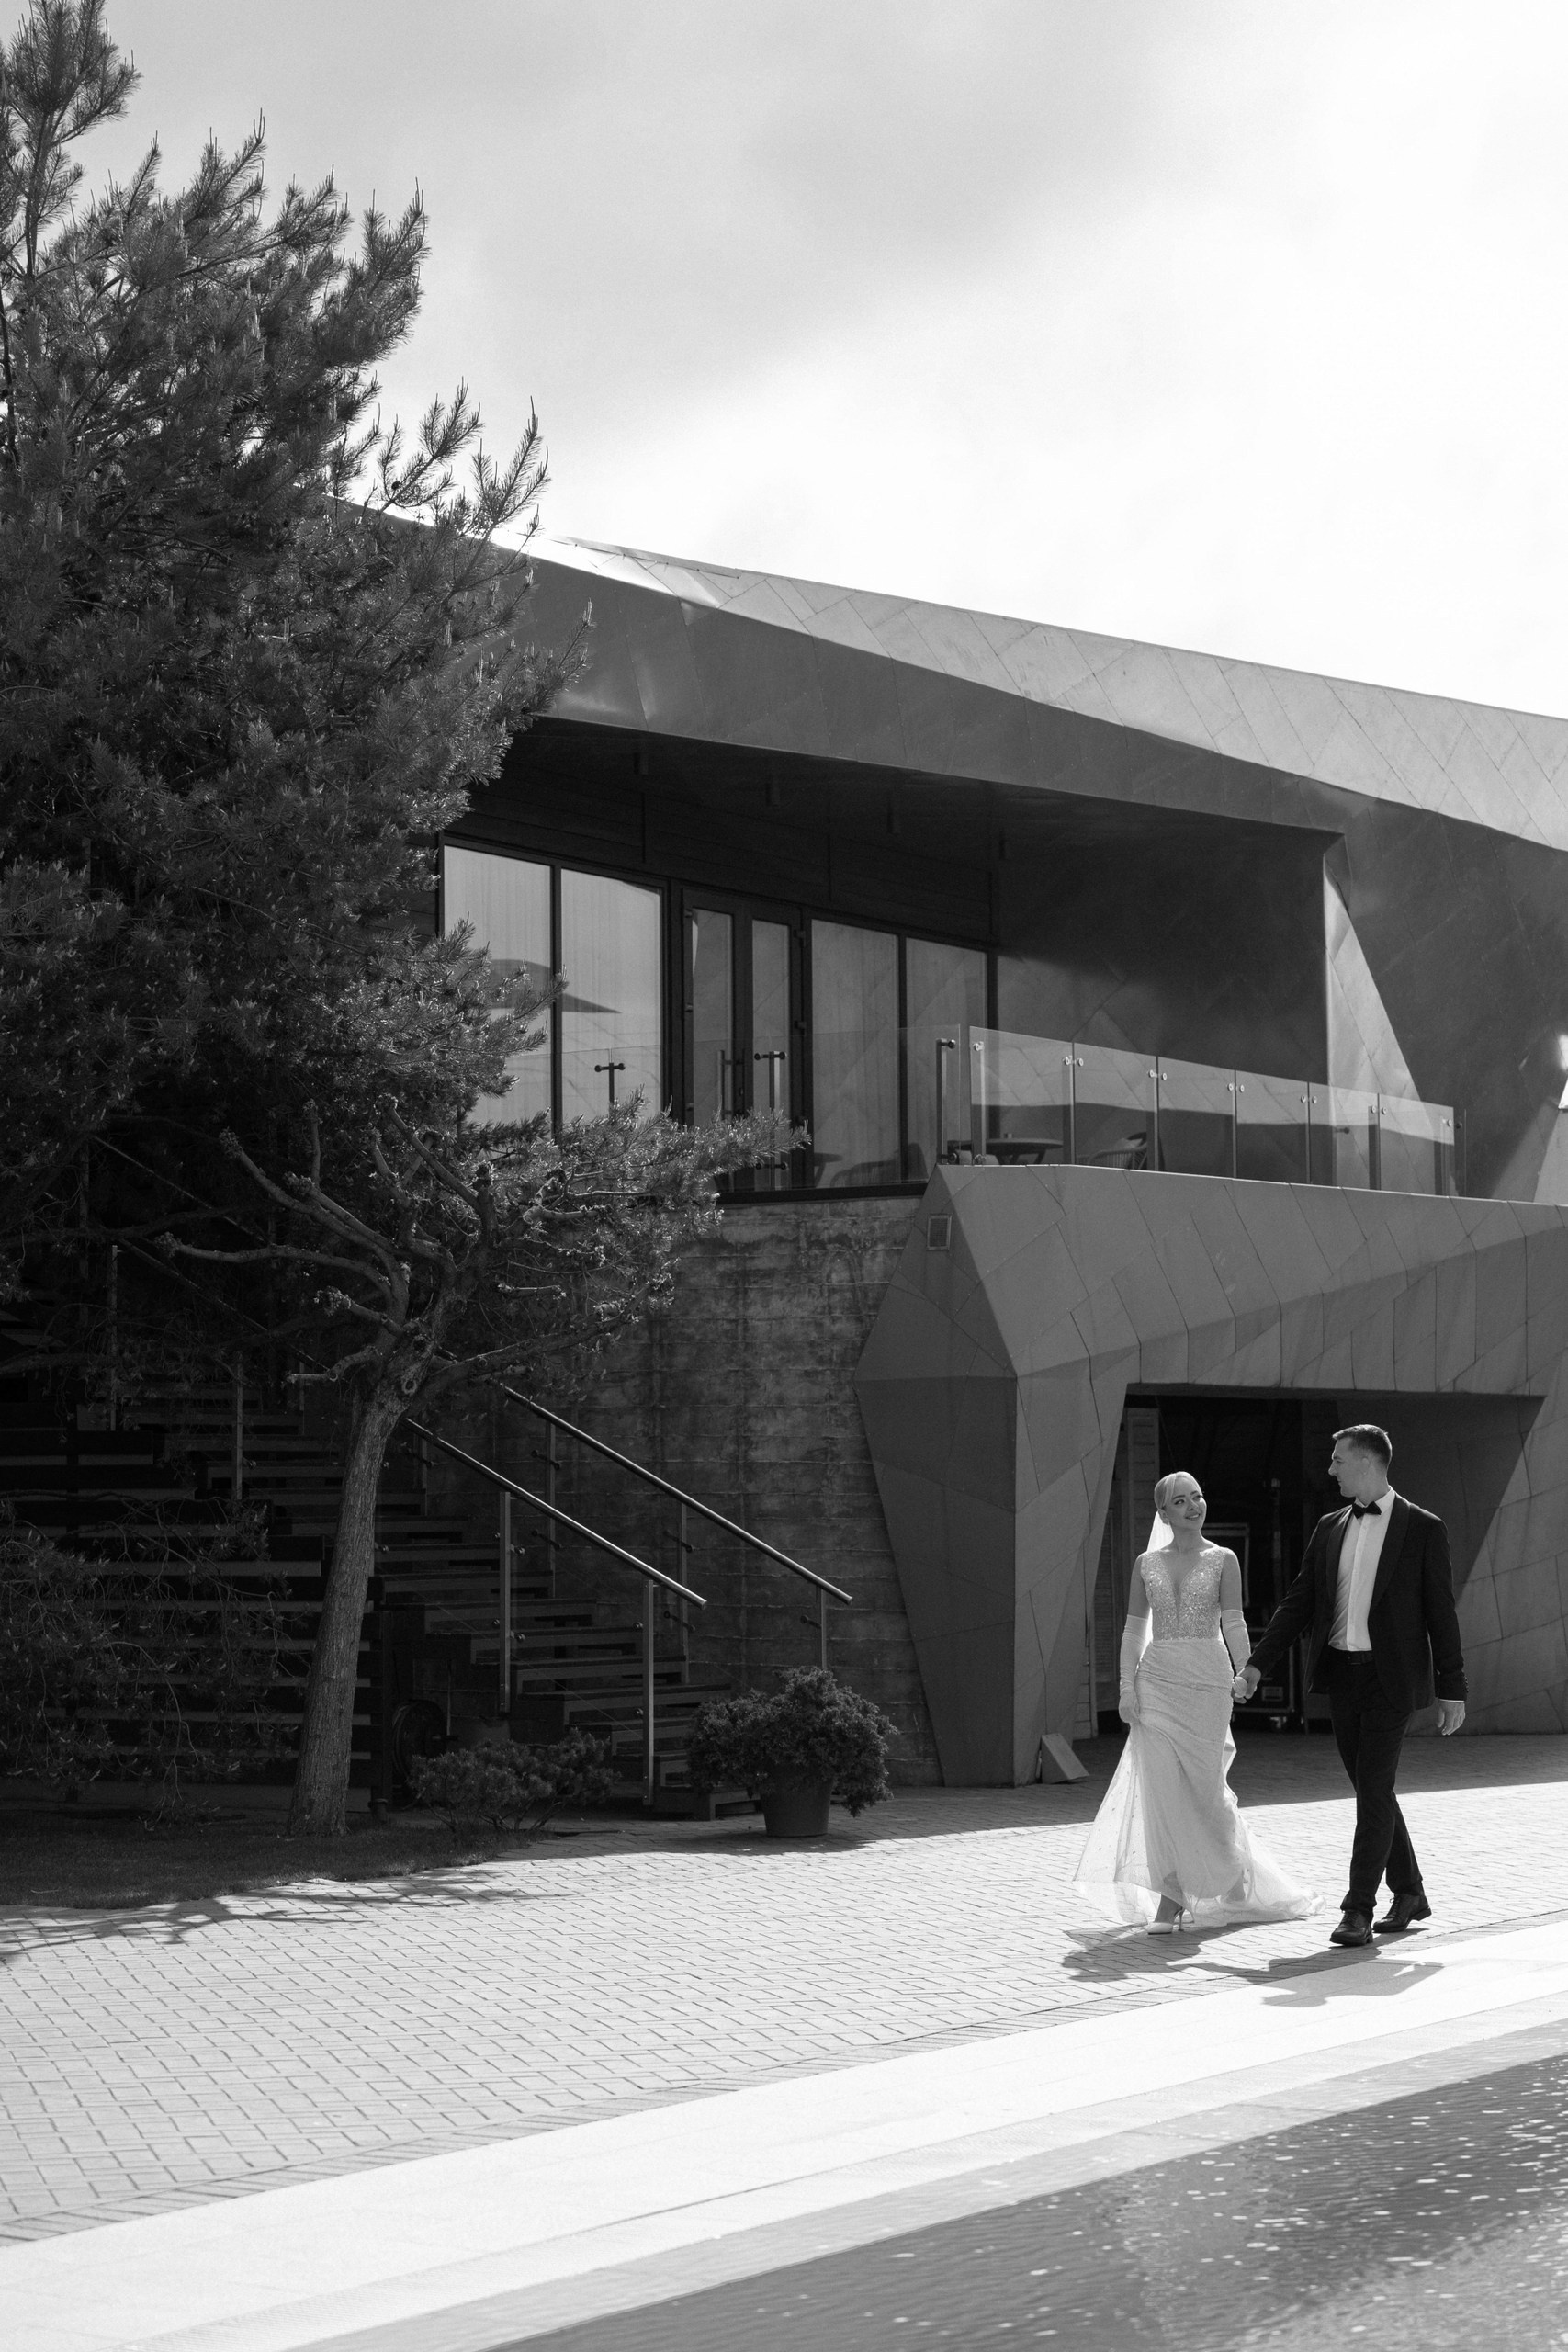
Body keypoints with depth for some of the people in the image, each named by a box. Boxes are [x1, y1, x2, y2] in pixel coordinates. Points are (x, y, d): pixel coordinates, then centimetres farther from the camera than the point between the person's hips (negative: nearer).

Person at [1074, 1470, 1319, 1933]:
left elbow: (1233, 1624, -5)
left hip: (1208, 1679, -2)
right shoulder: (1146, 1564, 10)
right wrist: (1127, 1686, -2)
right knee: (1162, 1789, -4)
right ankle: (1169, 1899, 0)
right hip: (1157, 1681, 2)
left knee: (1204, 1783, 1)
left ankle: (1234, 1873, 27)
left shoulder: (1222, 1561, 4)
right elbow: (1134, 1629, 9)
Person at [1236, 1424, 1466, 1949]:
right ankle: (1409, 1894, 25)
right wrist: (1257, 1665, 3)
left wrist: (1452, 1690, -3)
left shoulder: (1422, 1529, -3)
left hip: (1392, 1677, -6)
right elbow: (1298, 1603, 11)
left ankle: (1359, 1909, -9)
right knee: (1369, 1788, 11)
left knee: (1374, 1789, -10)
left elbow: (1441, 1613, -2)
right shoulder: (1329, 1528, 11)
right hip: (1341, 1674, 6)